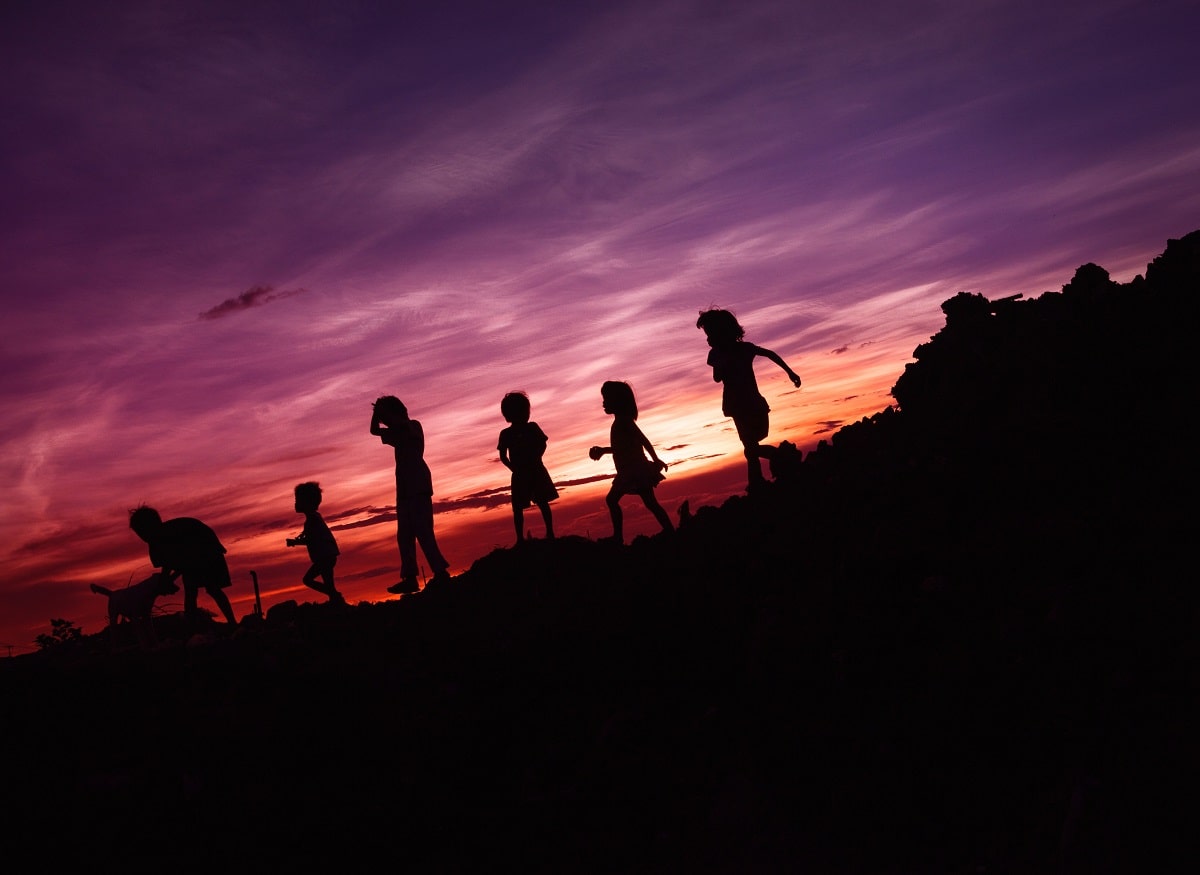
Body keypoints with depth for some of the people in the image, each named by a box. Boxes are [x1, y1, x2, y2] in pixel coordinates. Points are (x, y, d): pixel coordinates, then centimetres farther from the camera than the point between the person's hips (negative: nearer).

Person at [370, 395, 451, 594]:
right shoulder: (398, 433, 25)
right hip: (405, 488, 9)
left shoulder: (413, 426, 2)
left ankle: (440, 572, -22)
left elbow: (400, 423, -20)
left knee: (422, 530, -18)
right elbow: (374, 430, 30)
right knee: (405, 534, 3)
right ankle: (409, 578, 2)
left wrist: (382, 410, -8)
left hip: (417, 486, -9)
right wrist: (376, 412, 13)